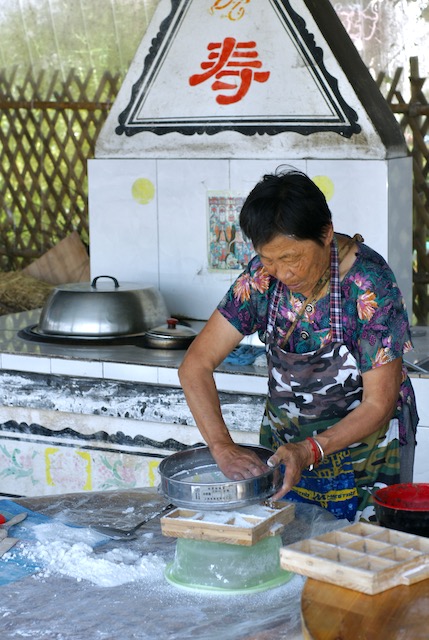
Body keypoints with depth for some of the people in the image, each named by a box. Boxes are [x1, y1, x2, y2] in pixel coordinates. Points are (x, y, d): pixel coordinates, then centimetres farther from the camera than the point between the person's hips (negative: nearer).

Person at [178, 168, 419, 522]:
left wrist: (310, 451, -34)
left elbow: (378, 405, -20)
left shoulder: (370, 285, -24)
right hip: (285, 441, 4)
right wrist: (222, 446, -26)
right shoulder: (261, 277, -13)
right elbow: (196, 365, -13)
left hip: (363, 438, -4)